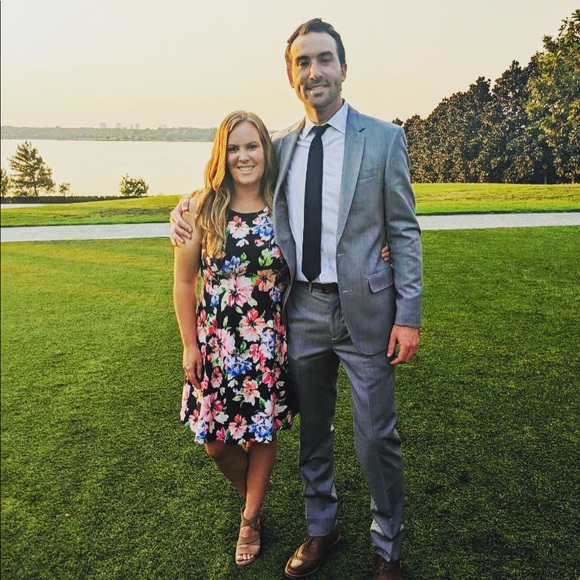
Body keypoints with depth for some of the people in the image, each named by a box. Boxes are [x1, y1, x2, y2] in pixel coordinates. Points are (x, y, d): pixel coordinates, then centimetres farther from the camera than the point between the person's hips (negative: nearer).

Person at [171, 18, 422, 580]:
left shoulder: (384, 138, -4)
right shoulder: (280, 145, 6)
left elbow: (404, 232, -4)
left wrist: (409, 315, -9)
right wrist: (185, 210, -2)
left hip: (363, 310, -3)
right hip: (301, 311, 4)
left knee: (375, 436, 7)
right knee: (312, 432, 17)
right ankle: (321, 528, 40)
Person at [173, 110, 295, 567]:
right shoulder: (202, 208, -7)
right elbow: (184, 281, 0)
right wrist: (190, 345, 0)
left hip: (270, 343, 0)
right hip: (215, 343, 0)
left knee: (264, 434, 12)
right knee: (215, 443, 9)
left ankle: (251, 518, 38)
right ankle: (249, 490, 42)